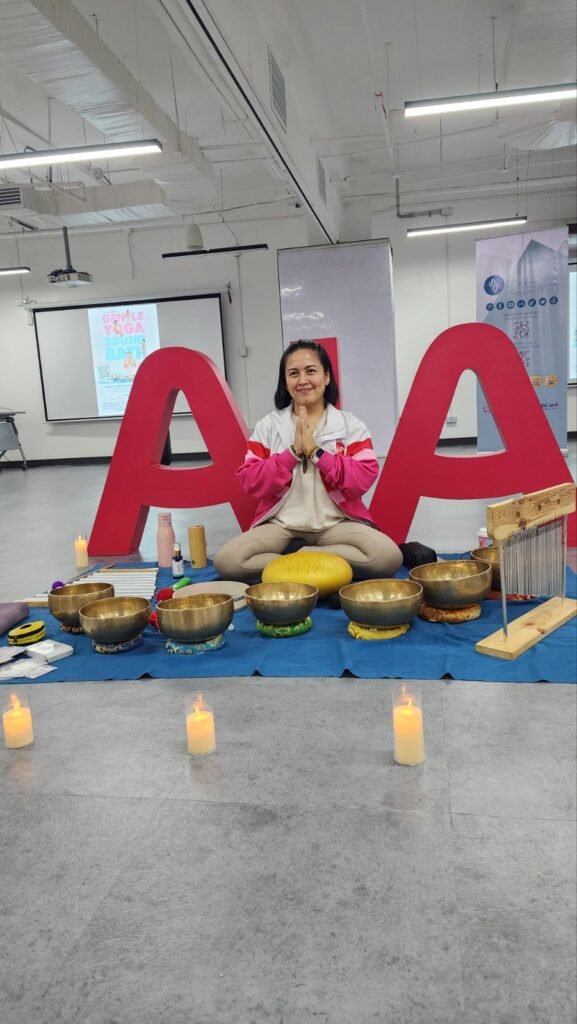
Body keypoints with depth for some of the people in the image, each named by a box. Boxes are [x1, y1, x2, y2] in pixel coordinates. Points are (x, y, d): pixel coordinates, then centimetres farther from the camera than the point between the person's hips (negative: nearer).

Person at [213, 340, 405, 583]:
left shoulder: (350, 425, 4)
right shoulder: (267, 426, 6)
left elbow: (363, 480, -7)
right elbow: (251, 482, -2)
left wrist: (316, 451, -14)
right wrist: (293, 451, -13)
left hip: (337, 523, 0)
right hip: (281, 524, 1)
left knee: (389, 556, -29)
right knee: (226, 560, -26)